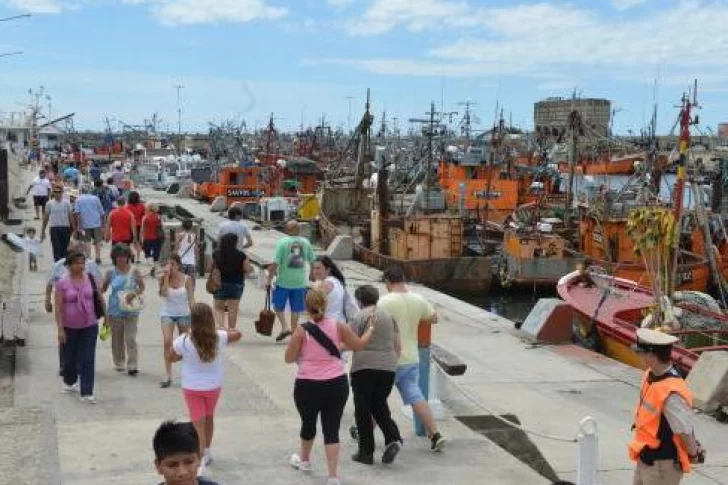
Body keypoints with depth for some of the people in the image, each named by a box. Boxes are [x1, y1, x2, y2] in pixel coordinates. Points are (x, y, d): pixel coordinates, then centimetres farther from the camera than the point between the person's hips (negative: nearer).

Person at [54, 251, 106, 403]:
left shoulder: (90, 279, -2)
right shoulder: (62, 284, -9)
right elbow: (58, 308, -10)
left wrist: (105, 316, 8)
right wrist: (60, 329, -13)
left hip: (89, 326, 1)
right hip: (70, 327, -1)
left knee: (88, 359, -4)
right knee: (70, 357, 16)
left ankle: (86, 393, -4)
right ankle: (69, 382, 42)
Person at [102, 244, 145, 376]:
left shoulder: (134, 272, -2)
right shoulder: (111, 273, 0)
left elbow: (142, 288, 2)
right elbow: (103, 289, 8)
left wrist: (134, 293, -16)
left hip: (131, 310, -2)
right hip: (115, 311, 2)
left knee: (130, 338, -8)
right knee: (117, 338, 12)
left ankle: (132, 366, -6)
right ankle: (119, 363, 27)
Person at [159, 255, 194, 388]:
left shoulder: (186, 279, -5)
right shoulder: (163, 278, -4)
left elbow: (191, 299, -2)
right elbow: (164, 293, -20)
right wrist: (166, 276, -21)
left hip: (183, 314, 0)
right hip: (167, 314, 0)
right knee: (167, 342, -16)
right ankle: (168, 376, -15)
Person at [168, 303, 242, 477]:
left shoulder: (184, 341, -21)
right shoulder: (219, 338, -16)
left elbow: (170, 358, -4)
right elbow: (237, 334, 3)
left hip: (192, 388, -2)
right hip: (213, 386, 2)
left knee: (198, 423, 1)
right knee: (209, 418, 23)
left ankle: (201, 460, -12)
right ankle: (207, 452, 39)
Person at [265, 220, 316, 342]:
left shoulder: (282, 242, -10)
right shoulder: (305, 242, 1)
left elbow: (275, 263, -14)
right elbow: (313, 260, 9)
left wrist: (269, 279, -7)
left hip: (283, 281, -3)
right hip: (300, 282, 3)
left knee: (278, 306, 11)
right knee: (295, 309, 12)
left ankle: (285, 327, -3)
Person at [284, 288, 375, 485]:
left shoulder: (301, 331, -10)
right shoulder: (338, 326, -4)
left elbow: (289, 358, -4)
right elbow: (359, 345, 8)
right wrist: (370, 329, 25)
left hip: (308, 386, -1)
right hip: (337, 385, 1)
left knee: (308, 423, 22)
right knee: (332, 429, 5)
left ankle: (304, 460, 46)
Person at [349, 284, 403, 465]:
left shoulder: (360, 317, -5)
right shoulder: (389, 316, 10)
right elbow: (398, 345, 11)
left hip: (364, 367, -5)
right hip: (387, 367, 5)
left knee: (363, 409, 6)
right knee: (380, 405, 19)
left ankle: (366, 452, 9)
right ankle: (393, 438, -2)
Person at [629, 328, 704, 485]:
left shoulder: (672, 394, -32)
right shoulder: (650, 375, -3)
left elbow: (685, 432, -23)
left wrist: (694, 455, -7)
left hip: (663, 466, -9)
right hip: (646, 459, 9)